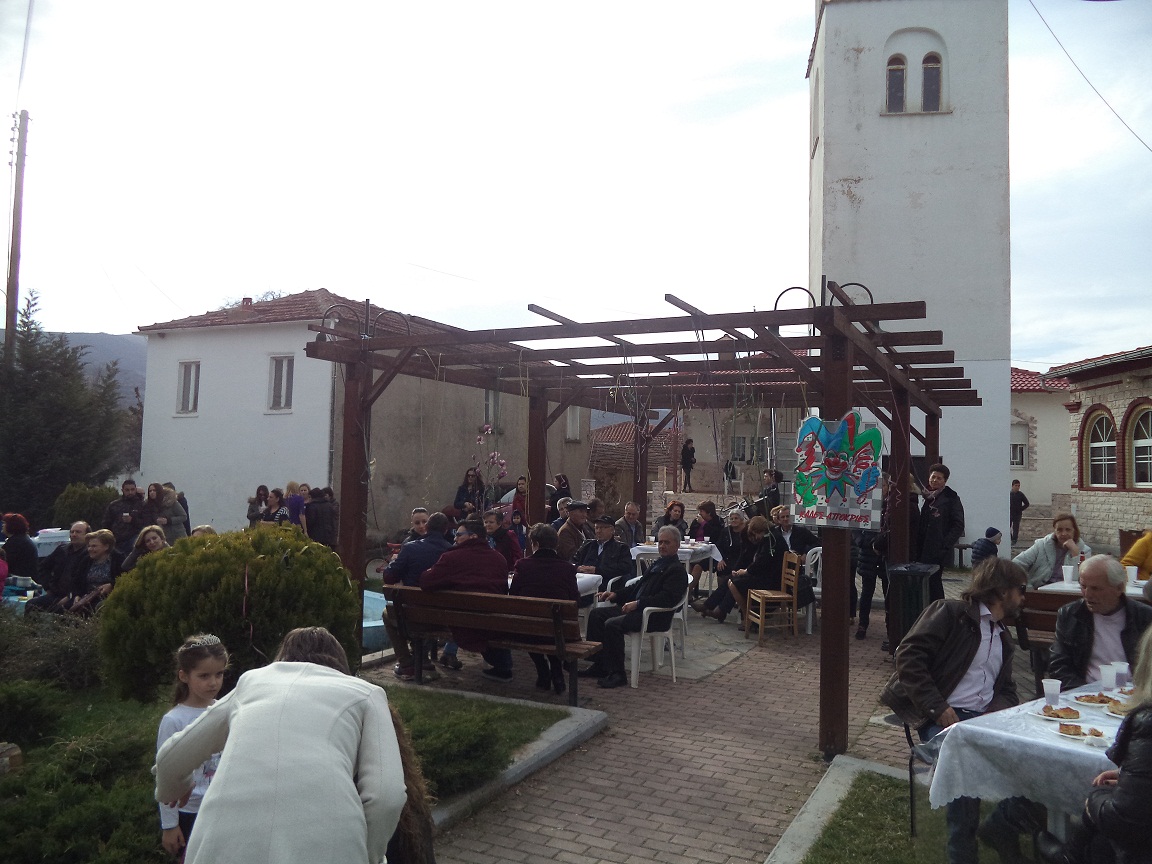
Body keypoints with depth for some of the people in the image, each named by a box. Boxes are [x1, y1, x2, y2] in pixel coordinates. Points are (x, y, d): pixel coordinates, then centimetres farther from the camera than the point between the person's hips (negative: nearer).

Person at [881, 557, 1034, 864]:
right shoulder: (951, 613, -2)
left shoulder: (1003, 636, 25)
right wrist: (937, 708, -17)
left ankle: (1002, 827, 7)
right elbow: (908, 657, -12)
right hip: (944, 719, -7)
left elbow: (1006, 689, 24)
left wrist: (999, 708, -1)